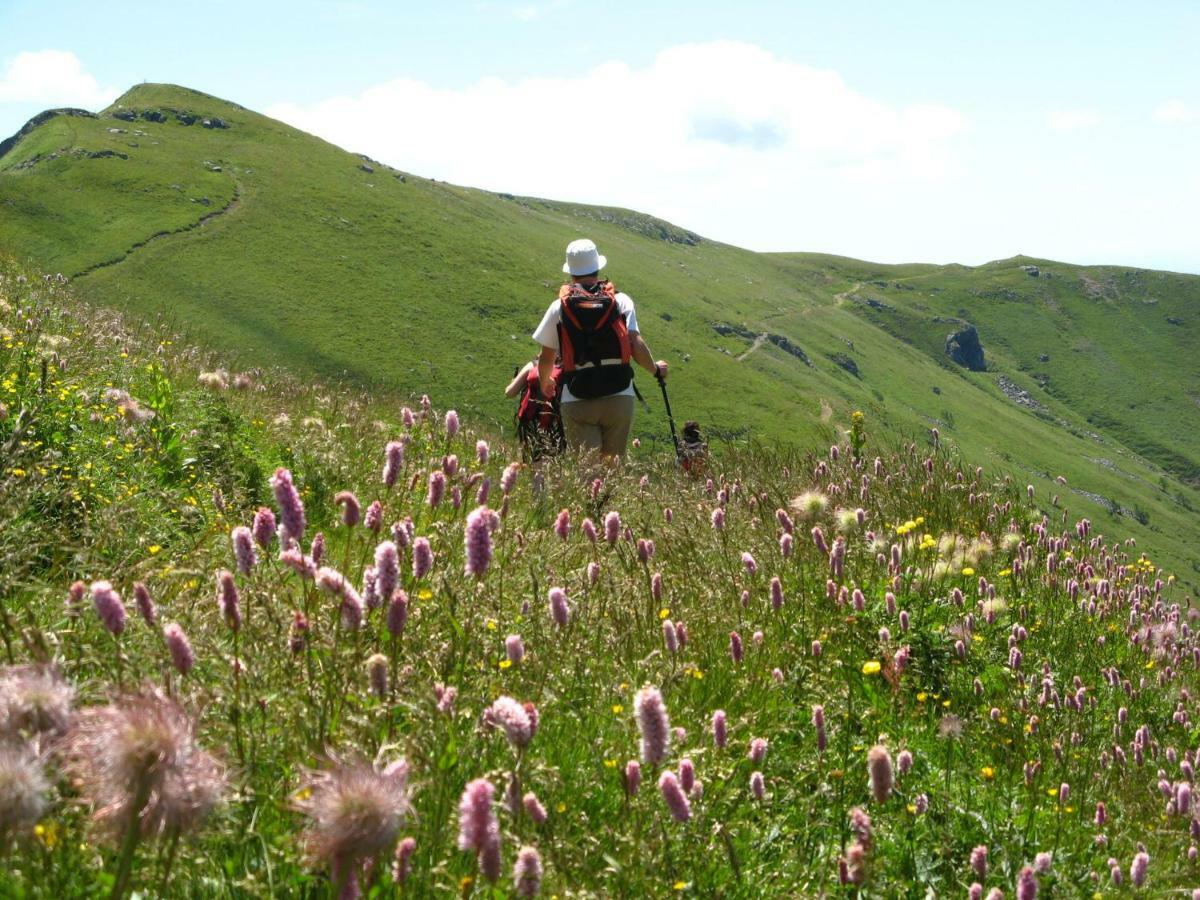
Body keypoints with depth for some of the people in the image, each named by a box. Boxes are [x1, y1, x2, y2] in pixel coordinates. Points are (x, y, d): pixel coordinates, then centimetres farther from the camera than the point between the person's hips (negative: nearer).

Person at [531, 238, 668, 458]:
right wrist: (656, 369, 15)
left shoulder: (559, 307, 4)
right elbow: (637, 346, -5)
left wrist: (545, 383, 29)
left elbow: (546, 358, 8)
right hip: (619, 398, 1)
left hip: (577, 403, -1)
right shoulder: (621, 301, 4)